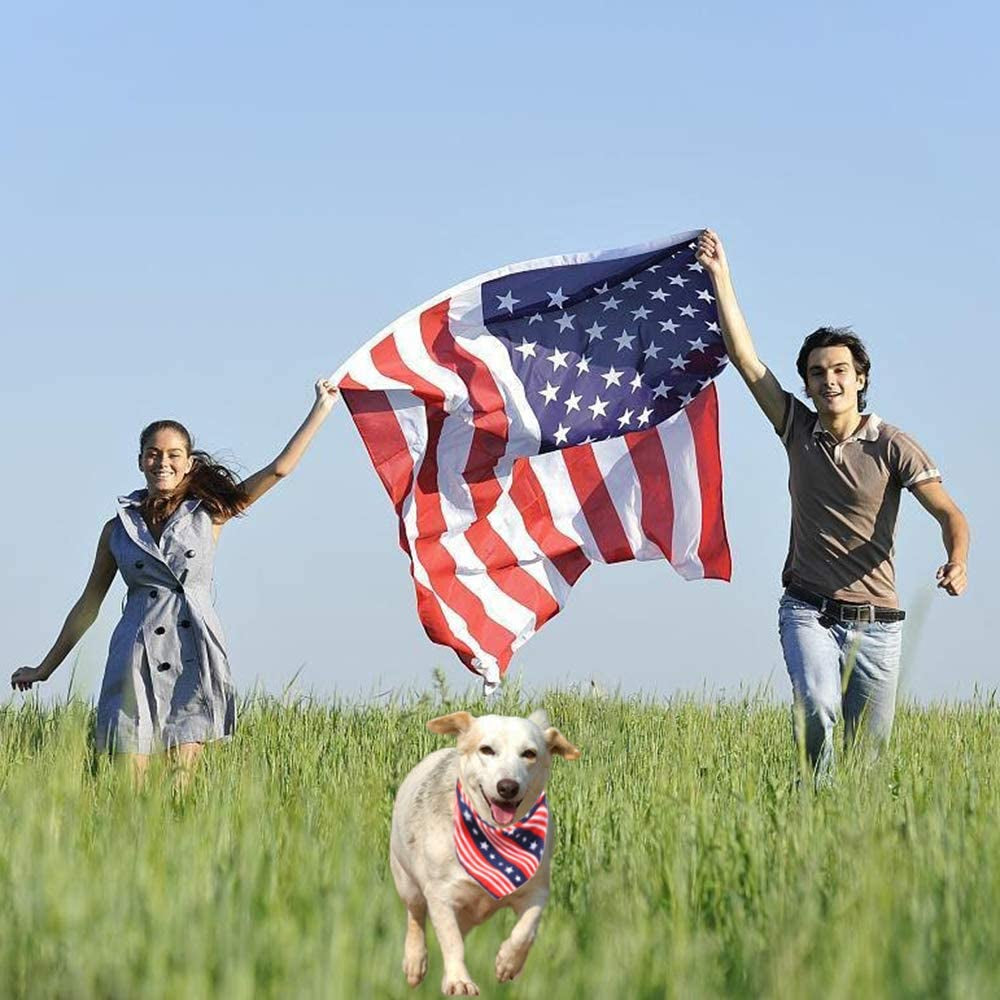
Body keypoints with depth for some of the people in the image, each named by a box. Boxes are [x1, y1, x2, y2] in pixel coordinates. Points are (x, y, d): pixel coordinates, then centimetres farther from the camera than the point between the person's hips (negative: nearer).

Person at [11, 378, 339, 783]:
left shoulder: (208, 514, 9)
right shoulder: (118, 529, 12)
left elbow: (279, 469, 7)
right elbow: (88, 605, 19)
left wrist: (321, 409, 7)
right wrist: (43, 669, 21)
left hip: (193, 655, 0)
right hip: (137, 655, 1)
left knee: (183, 778, -6)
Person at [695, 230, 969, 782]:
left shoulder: (892, 446, -3)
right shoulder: (798, 429, 5)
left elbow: (950, 514, -8)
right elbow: (743, 354, 4)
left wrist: (956, 563, -30)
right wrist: (720, 275, 0)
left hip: (875, 622, 0)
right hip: (808, 611, 0)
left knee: (871, 749, 2)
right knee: (816, 707, -26)